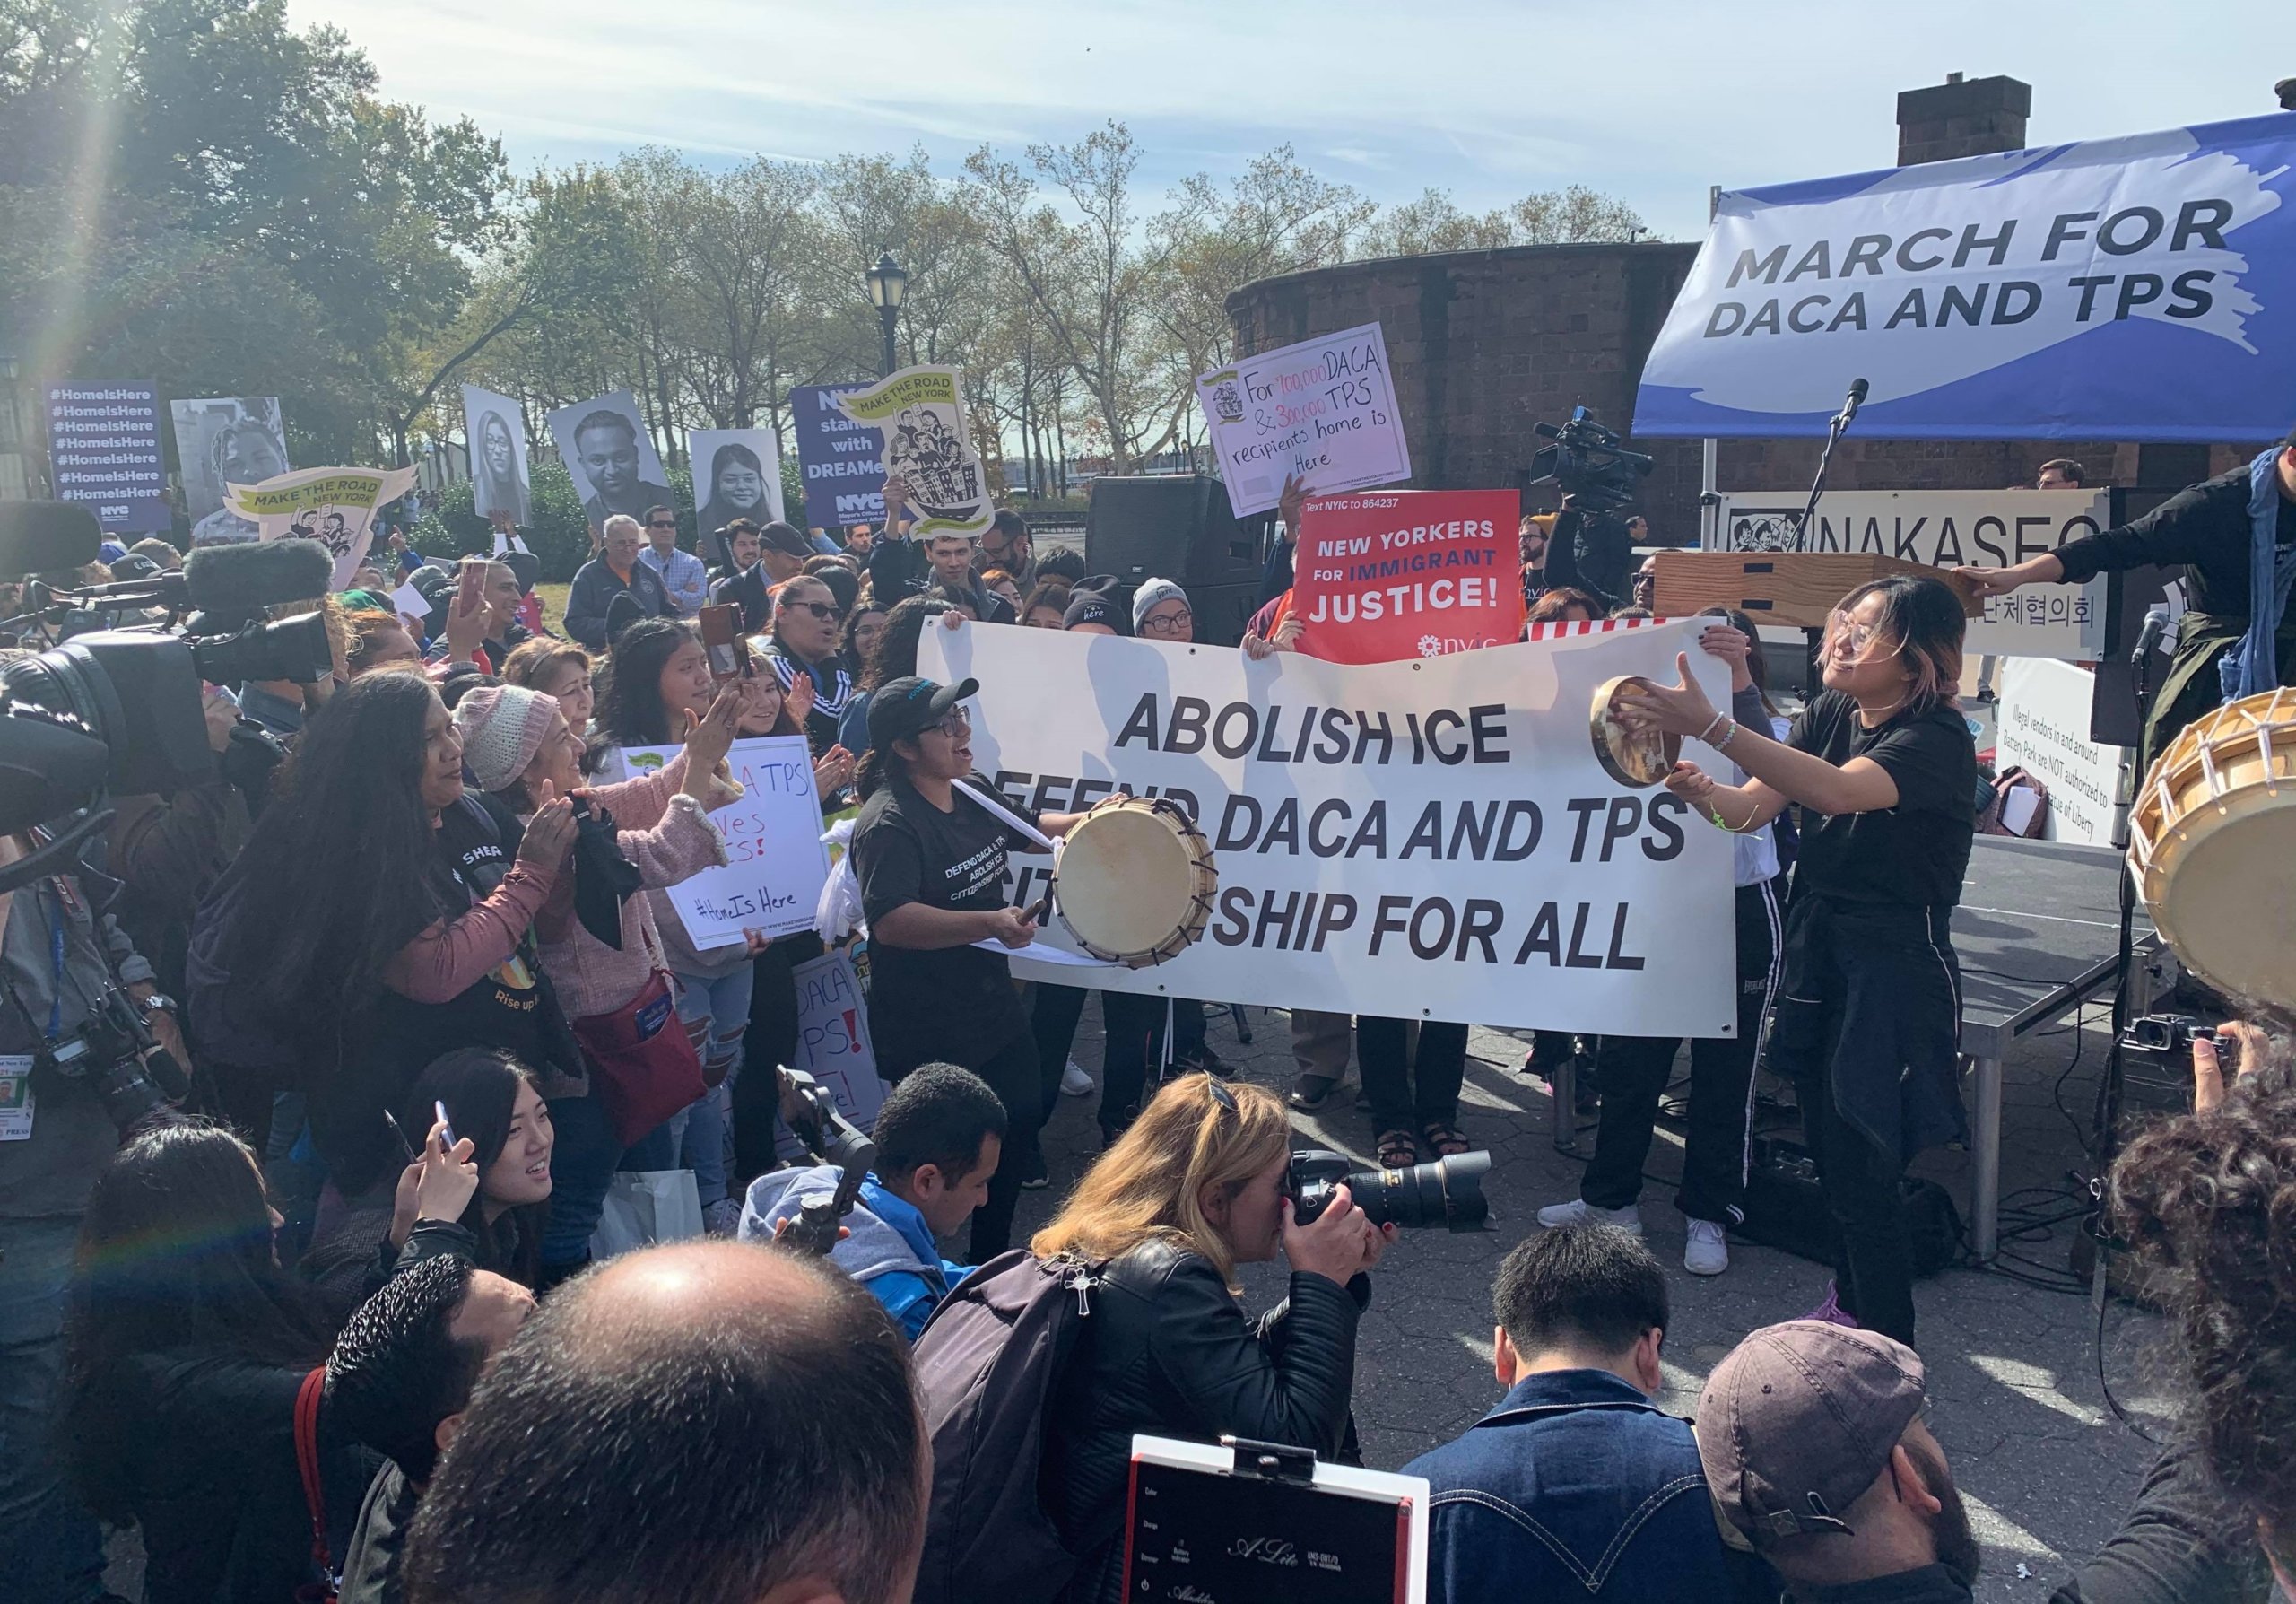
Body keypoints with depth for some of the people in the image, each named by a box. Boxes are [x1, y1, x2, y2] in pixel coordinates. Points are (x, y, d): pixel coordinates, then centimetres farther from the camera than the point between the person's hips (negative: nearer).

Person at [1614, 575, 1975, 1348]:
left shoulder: (1938, 739, -17)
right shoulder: (1828, 715, 4)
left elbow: (1838, 791, -36)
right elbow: (1750, 808, -4)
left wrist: (1710, 725, -43)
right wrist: (1698, 787, -27)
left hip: (1896, 971, -7)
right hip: (1817, 950, 7)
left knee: (1862, 1168, -5)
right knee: (1828, 1146, 17)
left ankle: (1887, 1345, 11)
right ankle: (1849, 1305, 36)